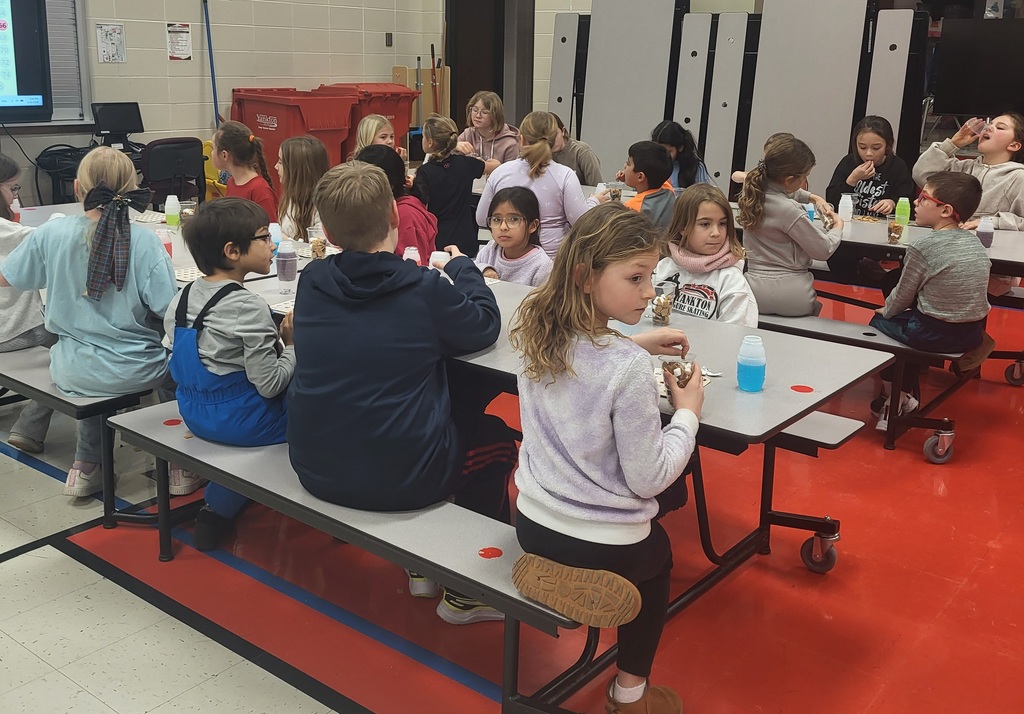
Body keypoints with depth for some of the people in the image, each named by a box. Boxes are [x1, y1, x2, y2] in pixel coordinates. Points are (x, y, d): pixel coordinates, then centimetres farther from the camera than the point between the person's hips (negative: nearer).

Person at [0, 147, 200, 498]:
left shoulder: (50, 234, -10)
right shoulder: (144, 242, -17)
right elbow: (170, 311, -17)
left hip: (72, 374, 3)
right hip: (136, 373, -3)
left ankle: (86, 465, 40)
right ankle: (181, 466, 29)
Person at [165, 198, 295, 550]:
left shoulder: (182, 298, 1)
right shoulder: (250, 308, -23)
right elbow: (270, 384, -22)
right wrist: (293, 344, -6)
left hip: (195, 413, 8)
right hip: (241, 422, -8)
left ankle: (219, 505, 23)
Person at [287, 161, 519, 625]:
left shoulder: (311, 282, -3)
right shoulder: (426, 289, -16)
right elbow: (486, 326, 3)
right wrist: (461, 267, 17)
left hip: (315, 469, 6)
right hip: (398, 481, -5)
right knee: (496, 436, 23)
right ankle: (469, 591, 27)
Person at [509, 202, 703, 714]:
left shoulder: (538, 332, -8)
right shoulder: (628, 369, -28)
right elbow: (648, 480, -19)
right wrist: (687, 413, -7)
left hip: (533, 523, 6)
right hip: (603, 546, -6)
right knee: (658, 553, 31)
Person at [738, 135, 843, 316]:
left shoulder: (754, 191, -1)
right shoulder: (788, 210, -24)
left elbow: (785, 192, 27)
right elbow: (823, 250, -10)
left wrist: (814, 198, 17)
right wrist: (838, 226, 8)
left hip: (755, 289, 6)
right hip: (789, 295, -5)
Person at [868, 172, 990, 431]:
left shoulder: (922, 247, -18)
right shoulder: (975, 241, 3)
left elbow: (902, 297, -8)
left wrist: (885, 311, 15)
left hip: (935, 336, -6)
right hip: (973, 334, 7)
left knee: (878, 321, 19)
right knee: (911, 318, 31)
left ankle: (892, 394, 24)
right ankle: (907, 394, 33)